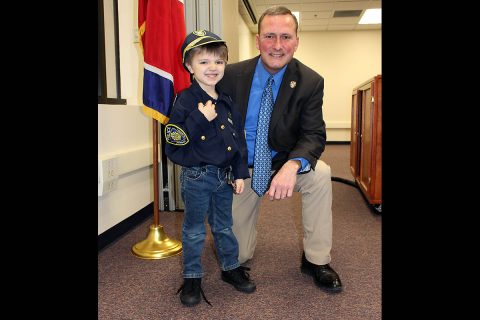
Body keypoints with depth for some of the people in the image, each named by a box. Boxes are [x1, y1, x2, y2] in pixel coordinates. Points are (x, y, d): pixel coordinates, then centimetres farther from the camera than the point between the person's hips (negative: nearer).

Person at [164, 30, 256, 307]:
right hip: (196, 177, -5)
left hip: (225, 175, 5)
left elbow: (239, 139, 10)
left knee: (224, 226, 19)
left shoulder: (227, 102, 6)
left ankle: (231, 268, 37)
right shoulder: (185, 100, -10)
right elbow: (175, 140, -19)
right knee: (194, 231, 10)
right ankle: (192, 277, 27)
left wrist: (240, 173, 7)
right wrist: (200, 118, -27)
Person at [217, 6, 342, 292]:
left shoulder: (310, 82, -12)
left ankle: (316, 260, -12)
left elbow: (314, 136, -18)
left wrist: (292, 165, -40)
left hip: (283, 164, 0)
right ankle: (244, 231, 44)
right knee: (237, 255, 3)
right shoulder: (232, 75, -11)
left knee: (320, 174, -33)